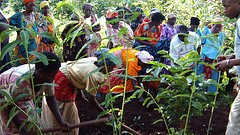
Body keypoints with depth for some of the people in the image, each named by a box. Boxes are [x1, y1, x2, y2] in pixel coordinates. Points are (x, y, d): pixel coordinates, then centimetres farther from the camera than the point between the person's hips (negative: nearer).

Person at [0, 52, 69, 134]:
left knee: (33, 127, 3)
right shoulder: (20, 81, -44)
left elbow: (50, 98, -12)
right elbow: (8, 105, -30)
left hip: (22, 95, 5)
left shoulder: (47, 78, -29)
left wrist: (60, 121, -20)